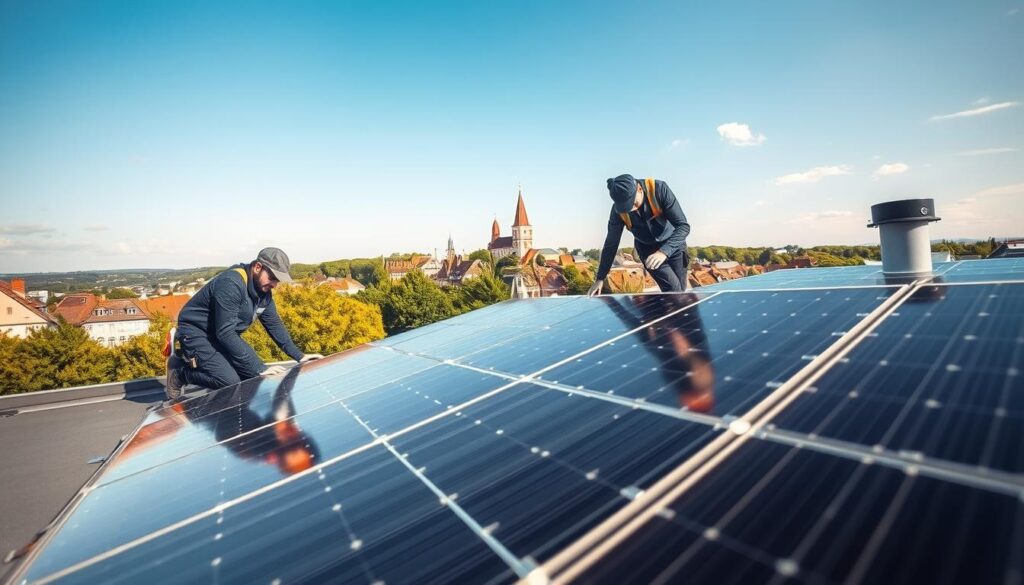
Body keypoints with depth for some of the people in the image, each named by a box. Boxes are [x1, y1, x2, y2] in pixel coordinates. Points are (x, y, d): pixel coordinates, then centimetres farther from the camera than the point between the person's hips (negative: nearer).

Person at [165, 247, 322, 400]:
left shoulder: (264, 290, -4)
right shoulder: (231, 283, -30)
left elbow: (274, 324, 5)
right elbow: (225, 332, -33)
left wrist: (299, 356, -2)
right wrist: (260, 368, -33)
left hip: (223, 335, 8)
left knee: (253, 375, 0)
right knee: (230, 381, -24)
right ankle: (179, 370, 1)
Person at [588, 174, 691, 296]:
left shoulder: (659, 189, -27)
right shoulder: (618, 209, -22)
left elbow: (683, 226, -29)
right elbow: (611, 244, -11)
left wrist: (664, 251, -47)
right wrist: (600, 278, -10)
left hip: (673, 244, 0)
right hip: (648, 249, 0)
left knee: (680, 291, 5)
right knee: (673, 290, -14)